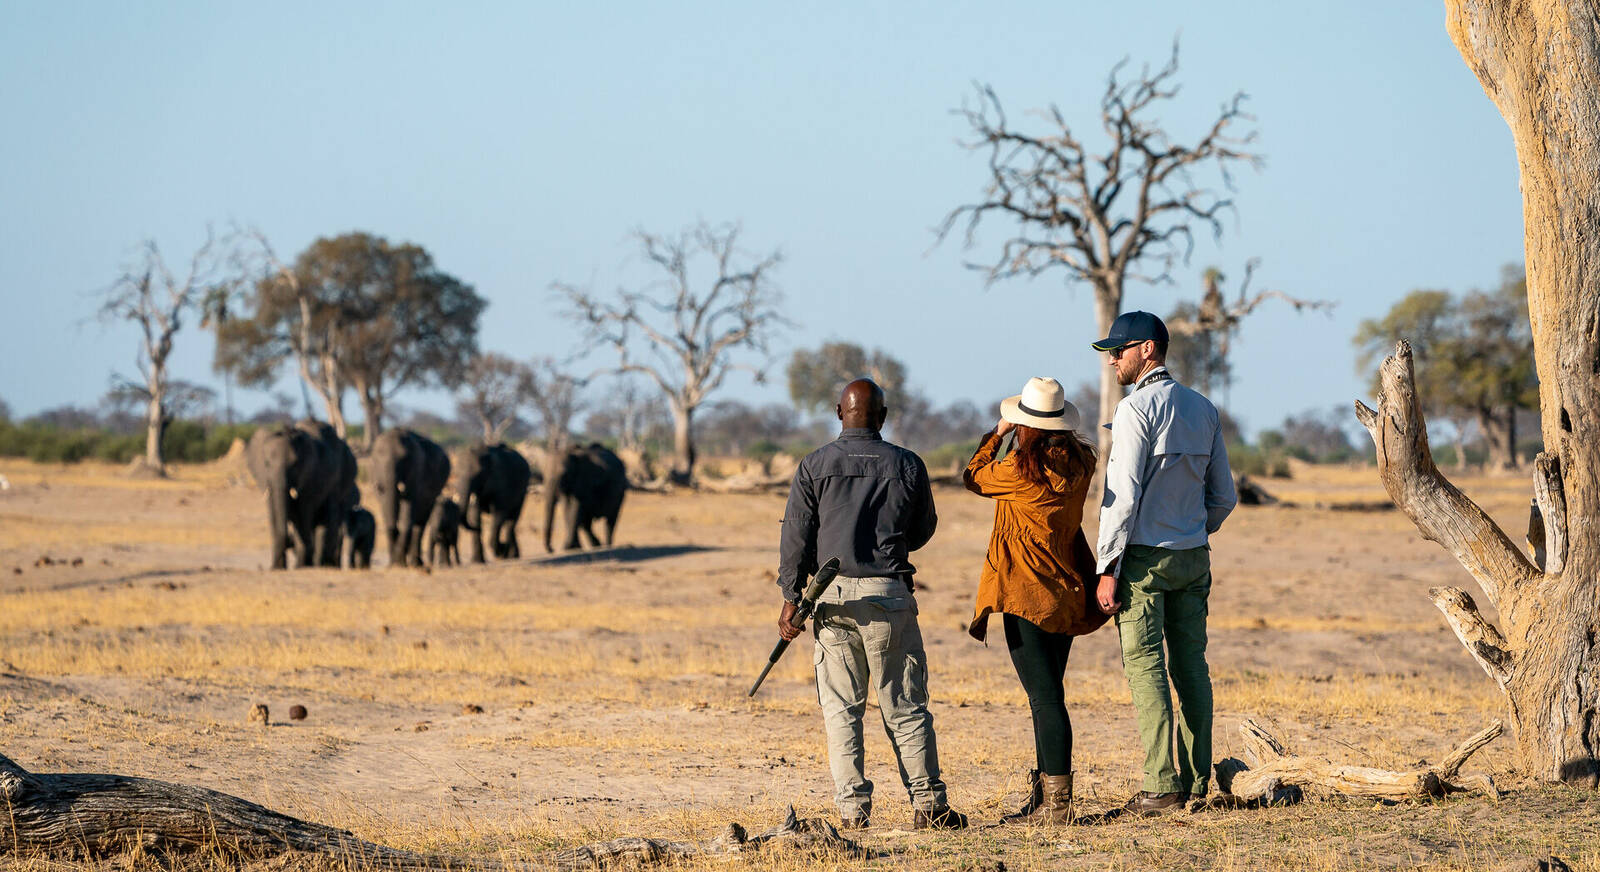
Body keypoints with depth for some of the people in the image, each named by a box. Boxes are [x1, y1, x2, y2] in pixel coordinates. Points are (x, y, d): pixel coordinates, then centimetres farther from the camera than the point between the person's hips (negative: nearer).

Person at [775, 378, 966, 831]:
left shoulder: (814, 466, 0)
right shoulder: (907, 466, 1)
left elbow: (796, 537, 0)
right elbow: (923, 531, 13)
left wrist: (791, 598, 4)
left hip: (832, 596, 0)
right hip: (888, 595, 0)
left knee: (841, 708, 5)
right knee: (905, 706, 5)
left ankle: (853, 808, 0)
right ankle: (927, 803, 4)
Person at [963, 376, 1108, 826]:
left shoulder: (1020, 468, -16)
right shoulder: (1080, 463, 2)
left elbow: (975, 477, 4)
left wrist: (996, 434, 18)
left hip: (1026, 594, -7)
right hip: (1066, 594, 8)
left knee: (1045, 699, -9)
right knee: (1047, 697, 15)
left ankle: (1056, 802, -12)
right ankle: (1046, 795, 21)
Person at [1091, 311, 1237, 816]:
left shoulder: (1137, 408, -11)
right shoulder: (1203, 410, 12)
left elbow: (1123, 495, -15)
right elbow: (1224, 496, 15)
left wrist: (1108, 569, -14)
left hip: (1145, 558, -7)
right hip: (1194, 558, 7)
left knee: (1145, 666, -6)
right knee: (1190, 663, 9)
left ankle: (1163, 785, -11)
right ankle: (1196, 779, 10)